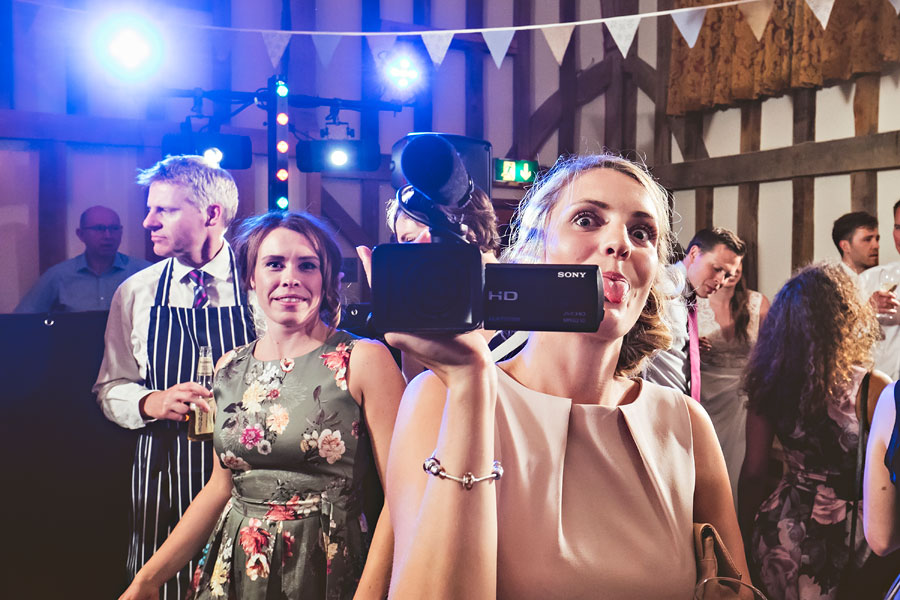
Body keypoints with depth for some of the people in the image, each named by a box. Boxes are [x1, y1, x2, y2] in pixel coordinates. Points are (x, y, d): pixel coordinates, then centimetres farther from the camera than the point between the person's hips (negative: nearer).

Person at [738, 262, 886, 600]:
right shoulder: (873, 389, -19)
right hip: (839, 538, -3)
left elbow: (753, 475, 1)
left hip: (780, 532, 3)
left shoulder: (768, 383, -7)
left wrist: (752, 536, 14)